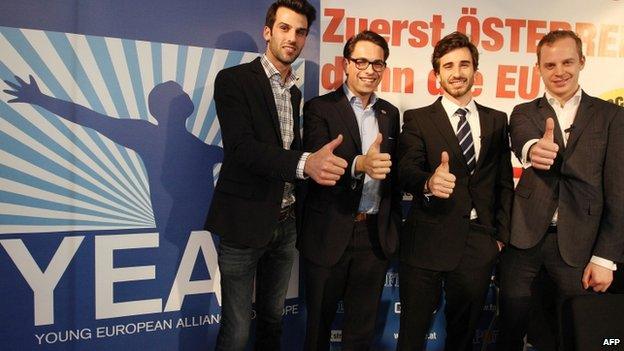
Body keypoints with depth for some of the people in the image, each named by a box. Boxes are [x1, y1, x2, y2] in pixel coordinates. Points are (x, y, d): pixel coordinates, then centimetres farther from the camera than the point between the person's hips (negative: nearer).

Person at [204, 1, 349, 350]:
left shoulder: (295, 92, 13)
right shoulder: (234, 80, -8)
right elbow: (241, 147, -22)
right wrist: (304, 163, -35)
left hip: (285, 223, 6)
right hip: (244, 222, -6)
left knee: (273, 319, 18)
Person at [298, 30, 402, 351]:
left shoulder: (390, 114, 10)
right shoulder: (319, 108, -5)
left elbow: (394, 174, 13)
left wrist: (394, 226, 10)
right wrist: (359, 164, -35)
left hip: (376, 236, 4)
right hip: (329, 235, -4)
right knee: (319, 322, 14)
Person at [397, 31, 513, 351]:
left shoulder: (496, 120, 10)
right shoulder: (417, 119, 0)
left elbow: (504, 181, 11)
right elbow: (406, 169, -15)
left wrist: (501, 235, 6)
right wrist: (429, 182, -36)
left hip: (479, 244, 3)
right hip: (427, 241, -3)